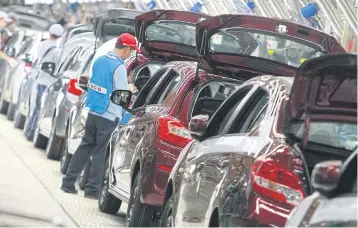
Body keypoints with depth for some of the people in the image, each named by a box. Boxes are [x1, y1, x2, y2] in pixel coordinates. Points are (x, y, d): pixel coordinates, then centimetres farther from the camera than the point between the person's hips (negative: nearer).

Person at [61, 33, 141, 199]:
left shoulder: (99, 61, 7)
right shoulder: (119, 67, -17)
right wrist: (130, 89, 7)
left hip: (93, 111, 7)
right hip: (109, 116, -7)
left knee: (86, 146, 16)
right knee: (101, 152, 1)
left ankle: (68, 182, 16)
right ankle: (92, 189, 5)